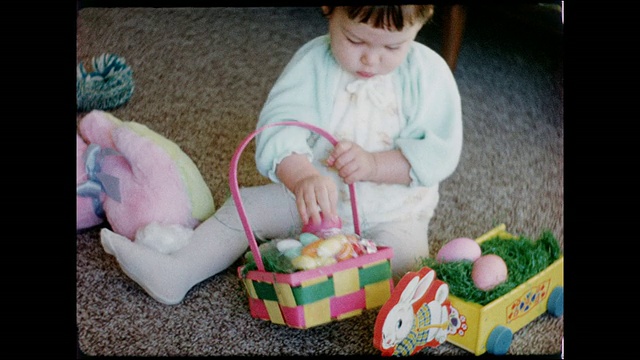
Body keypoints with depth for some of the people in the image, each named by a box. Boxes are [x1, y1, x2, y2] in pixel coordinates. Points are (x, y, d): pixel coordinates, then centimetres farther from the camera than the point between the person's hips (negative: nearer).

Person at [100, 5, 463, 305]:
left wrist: (374, 164, -29)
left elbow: (440, 150, -14)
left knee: (402, 265, -30)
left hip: (394, 213, -1)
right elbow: (279, 128, -24)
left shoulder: (429, 73, -13)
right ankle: (174, 272, -4)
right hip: (313, 196, 2)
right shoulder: (313, 62, -12)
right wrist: (304, 177, -46)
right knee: (248, 205, -8)